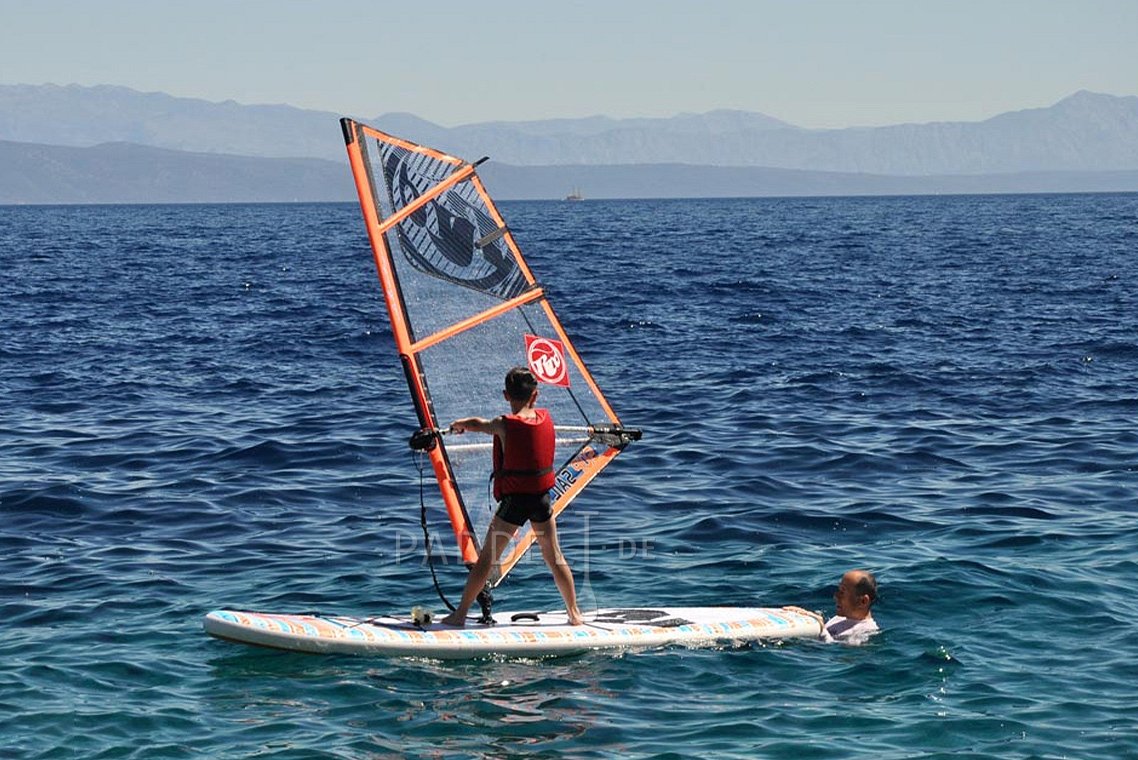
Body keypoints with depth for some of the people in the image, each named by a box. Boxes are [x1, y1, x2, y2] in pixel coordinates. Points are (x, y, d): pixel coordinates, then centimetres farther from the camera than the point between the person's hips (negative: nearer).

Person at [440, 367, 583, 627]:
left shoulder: (504, 425, -13)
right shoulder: (545, 417, -1)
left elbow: (478, 424, 7)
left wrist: (458, 425, 27)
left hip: (514, 499, -4)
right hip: (542, 497, 4)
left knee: (486, 559, 2)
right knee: (554, 557, 15)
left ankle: (460, 614, 4)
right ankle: (574, 613, 19)